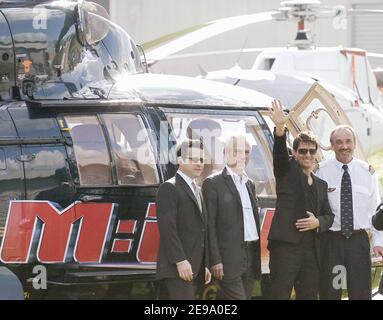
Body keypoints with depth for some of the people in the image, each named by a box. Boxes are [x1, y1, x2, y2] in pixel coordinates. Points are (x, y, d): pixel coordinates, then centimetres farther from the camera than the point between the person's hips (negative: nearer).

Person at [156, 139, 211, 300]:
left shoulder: (197, 191, 23)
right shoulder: (169, 188, -6)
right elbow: (167, 227, -15)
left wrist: (205, 266, 19)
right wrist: (180, 261, -22)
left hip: (195, 270, 8)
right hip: (177, 268, -8)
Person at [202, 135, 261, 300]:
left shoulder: (249, 184, 19)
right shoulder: (213, 183, -3)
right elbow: (209, 225, -8)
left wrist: (257, 257, 13)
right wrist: (215, 261, -15)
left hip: (250, 256, 7)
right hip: (228, 259, -7)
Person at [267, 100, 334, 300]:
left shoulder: (321, 185, 22)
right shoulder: (287, 171, 6)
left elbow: (328, 215, 22)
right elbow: (279, 153, -13)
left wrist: (318, 222, -3)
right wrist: (280, 128, -33)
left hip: (311, 251, 6)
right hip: (286, 246, -6)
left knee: (309, 296, 7)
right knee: (279, 296, -9)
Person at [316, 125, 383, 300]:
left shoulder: (367, 171, 5)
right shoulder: (322, 171, -2)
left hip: (359, 240, 1)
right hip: (331, 240, -1)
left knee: (361, 292, 1)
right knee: (329, 293, 5)